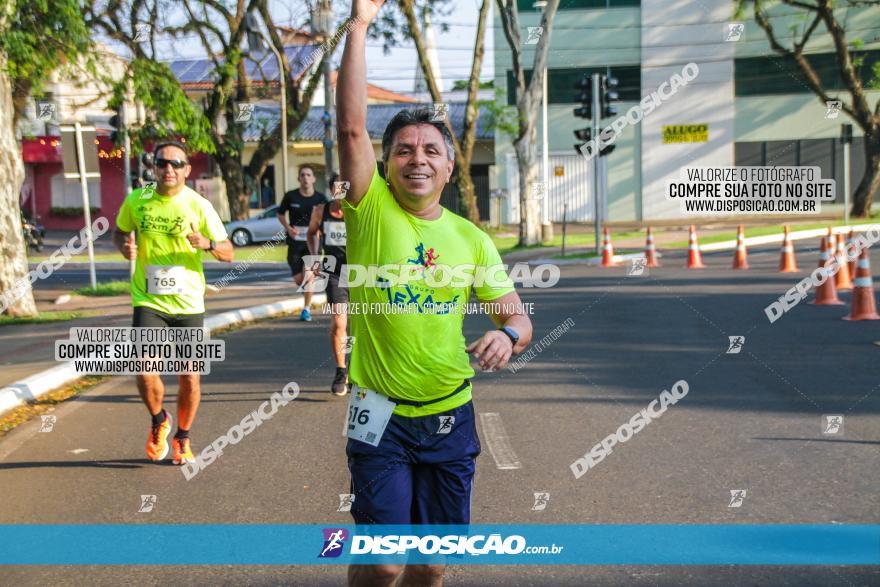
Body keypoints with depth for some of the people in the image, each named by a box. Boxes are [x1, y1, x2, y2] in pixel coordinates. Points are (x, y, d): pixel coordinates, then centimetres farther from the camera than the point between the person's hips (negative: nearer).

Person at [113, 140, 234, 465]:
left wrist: (208, 244, -25)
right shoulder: (136, 201, 0)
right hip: (148, 302, 0)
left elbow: (228, 252, -4)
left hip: (188, 304, 0)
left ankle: (182, 438, 30)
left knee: (189, 378, 5)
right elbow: (119, 232, 18)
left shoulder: (199, 206, -5)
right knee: (146, 373, -15)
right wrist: (125, 246, -6)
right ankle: (158, 421, 18)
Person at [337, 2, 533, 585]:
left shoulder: (471, 239, 3)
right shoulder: (372, 212, -5)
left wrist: (508, 336, -20)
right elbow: (351, 126, -16)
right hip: (382, 415, -3)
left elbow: (519, 317, 4)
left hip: (451, 417, 3)